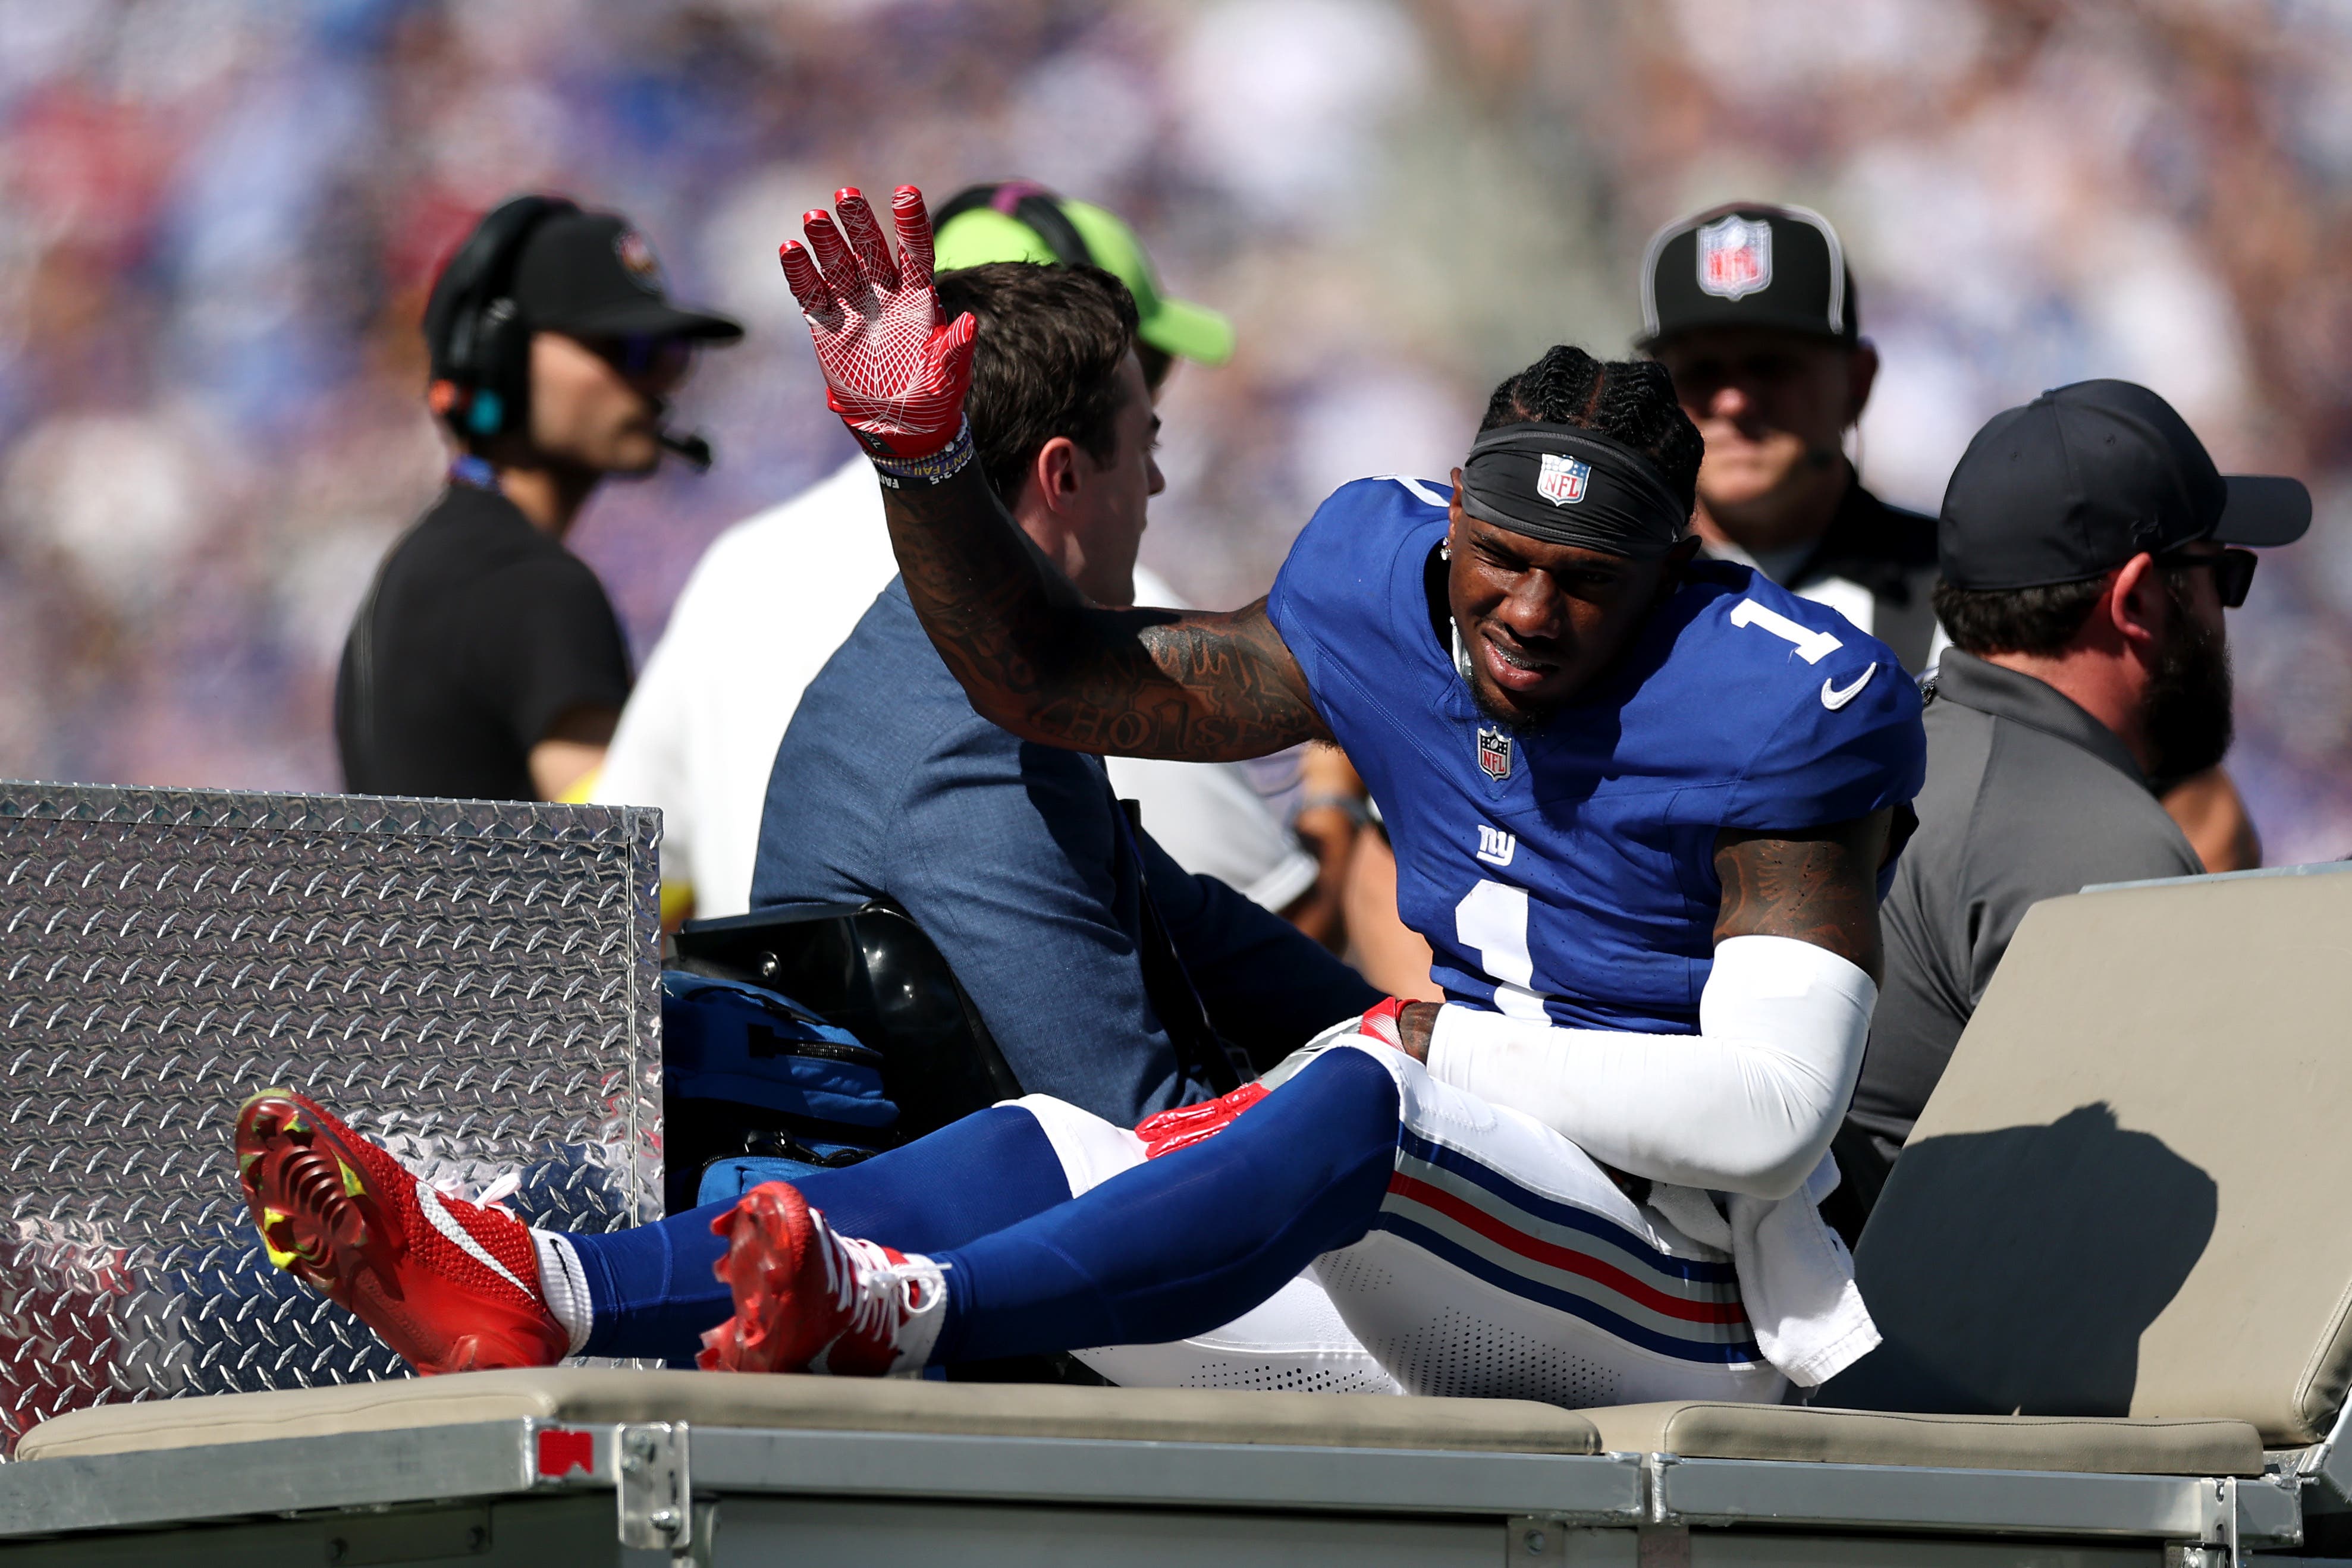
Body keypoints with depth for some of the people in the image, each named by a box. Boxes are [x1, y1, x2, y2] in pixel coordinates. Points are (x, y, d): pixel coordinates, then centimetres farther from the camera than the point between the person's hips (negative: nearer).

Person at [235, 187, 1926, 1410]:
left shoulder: (1778, 706, -13)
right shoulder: (1390, 593, 8)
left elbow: (1772, 1102, -19)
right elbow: (1054, 677, 14)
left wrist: (1455, 1052, -15)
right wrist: (919, 454, -1)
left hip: (1691, 1283, -7)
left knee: (1365, 1101, -35)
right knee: (1048, 1149, -11)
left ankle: (902, 1313, -58)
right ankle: (540, 1294, -30)